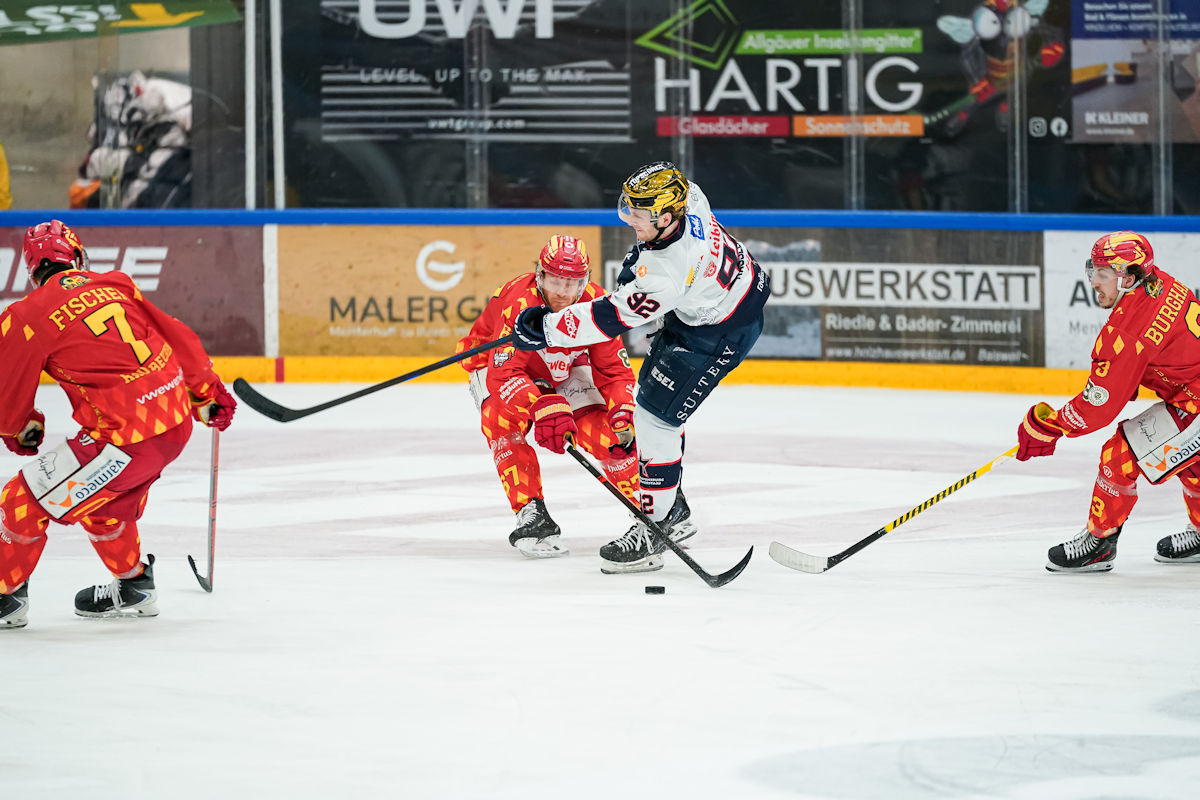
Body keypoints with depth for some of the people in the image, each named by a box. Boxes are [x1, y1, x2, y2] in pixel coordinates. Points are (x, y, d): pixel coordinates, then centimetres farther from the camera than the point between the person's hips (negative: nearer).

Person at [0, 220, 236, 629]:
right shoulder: (116, 286, 11)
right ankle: (133, 587, 44)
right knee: (103, 501, 31)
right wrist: (208, 394, 30)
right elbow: (177, 337, 17)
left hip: (126, 438, -7)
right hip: (177, 423, 7)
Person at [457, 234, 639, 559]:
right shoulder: (518, 302, -37)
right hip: (496, 362, -3)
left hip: (565, 368, 3)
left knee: (607, 431, -15)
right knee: (502, 417, -33)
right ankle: (531, 514, -27)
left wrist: (623, 414, -36)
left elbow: (614, 371, -17)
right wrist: (543, 406, -59)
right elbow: (504, 373, -44)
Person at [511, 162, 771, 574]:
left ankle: (653, 532, 0)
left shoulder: (666, 273, -39)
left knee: (654, 416, -10)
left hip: (720, 333, -10)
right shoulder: (685, 197, -16)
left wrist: (546, 327, -25)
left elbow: (609, 318, -33)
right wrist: (641, 254, 10)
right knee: (651, 396, 19)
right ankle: (674, 512, 32)